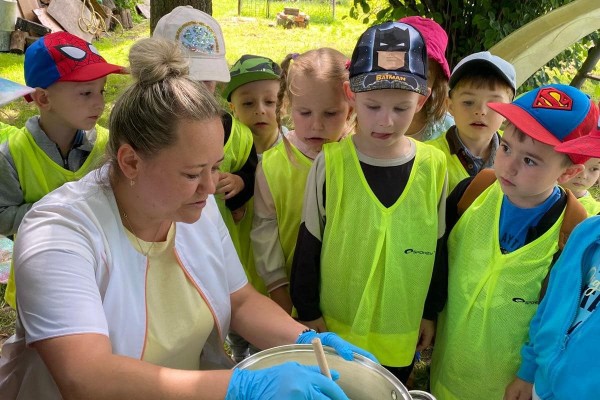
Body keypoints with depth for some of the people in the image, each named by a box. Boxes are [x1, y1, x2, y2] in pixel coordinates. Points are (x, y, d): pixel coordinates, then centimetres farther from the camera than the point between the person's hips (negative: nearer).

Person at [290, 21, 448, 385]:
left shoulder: (434, 166, -9)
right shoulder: (330, 163, -13)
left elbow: (438, 248, 2)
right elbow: (308, 247, -5)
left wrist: (431, 313, 6)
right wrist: (308, 313, -2)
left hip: (403, 335, 2)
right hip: (335, 329, -1)